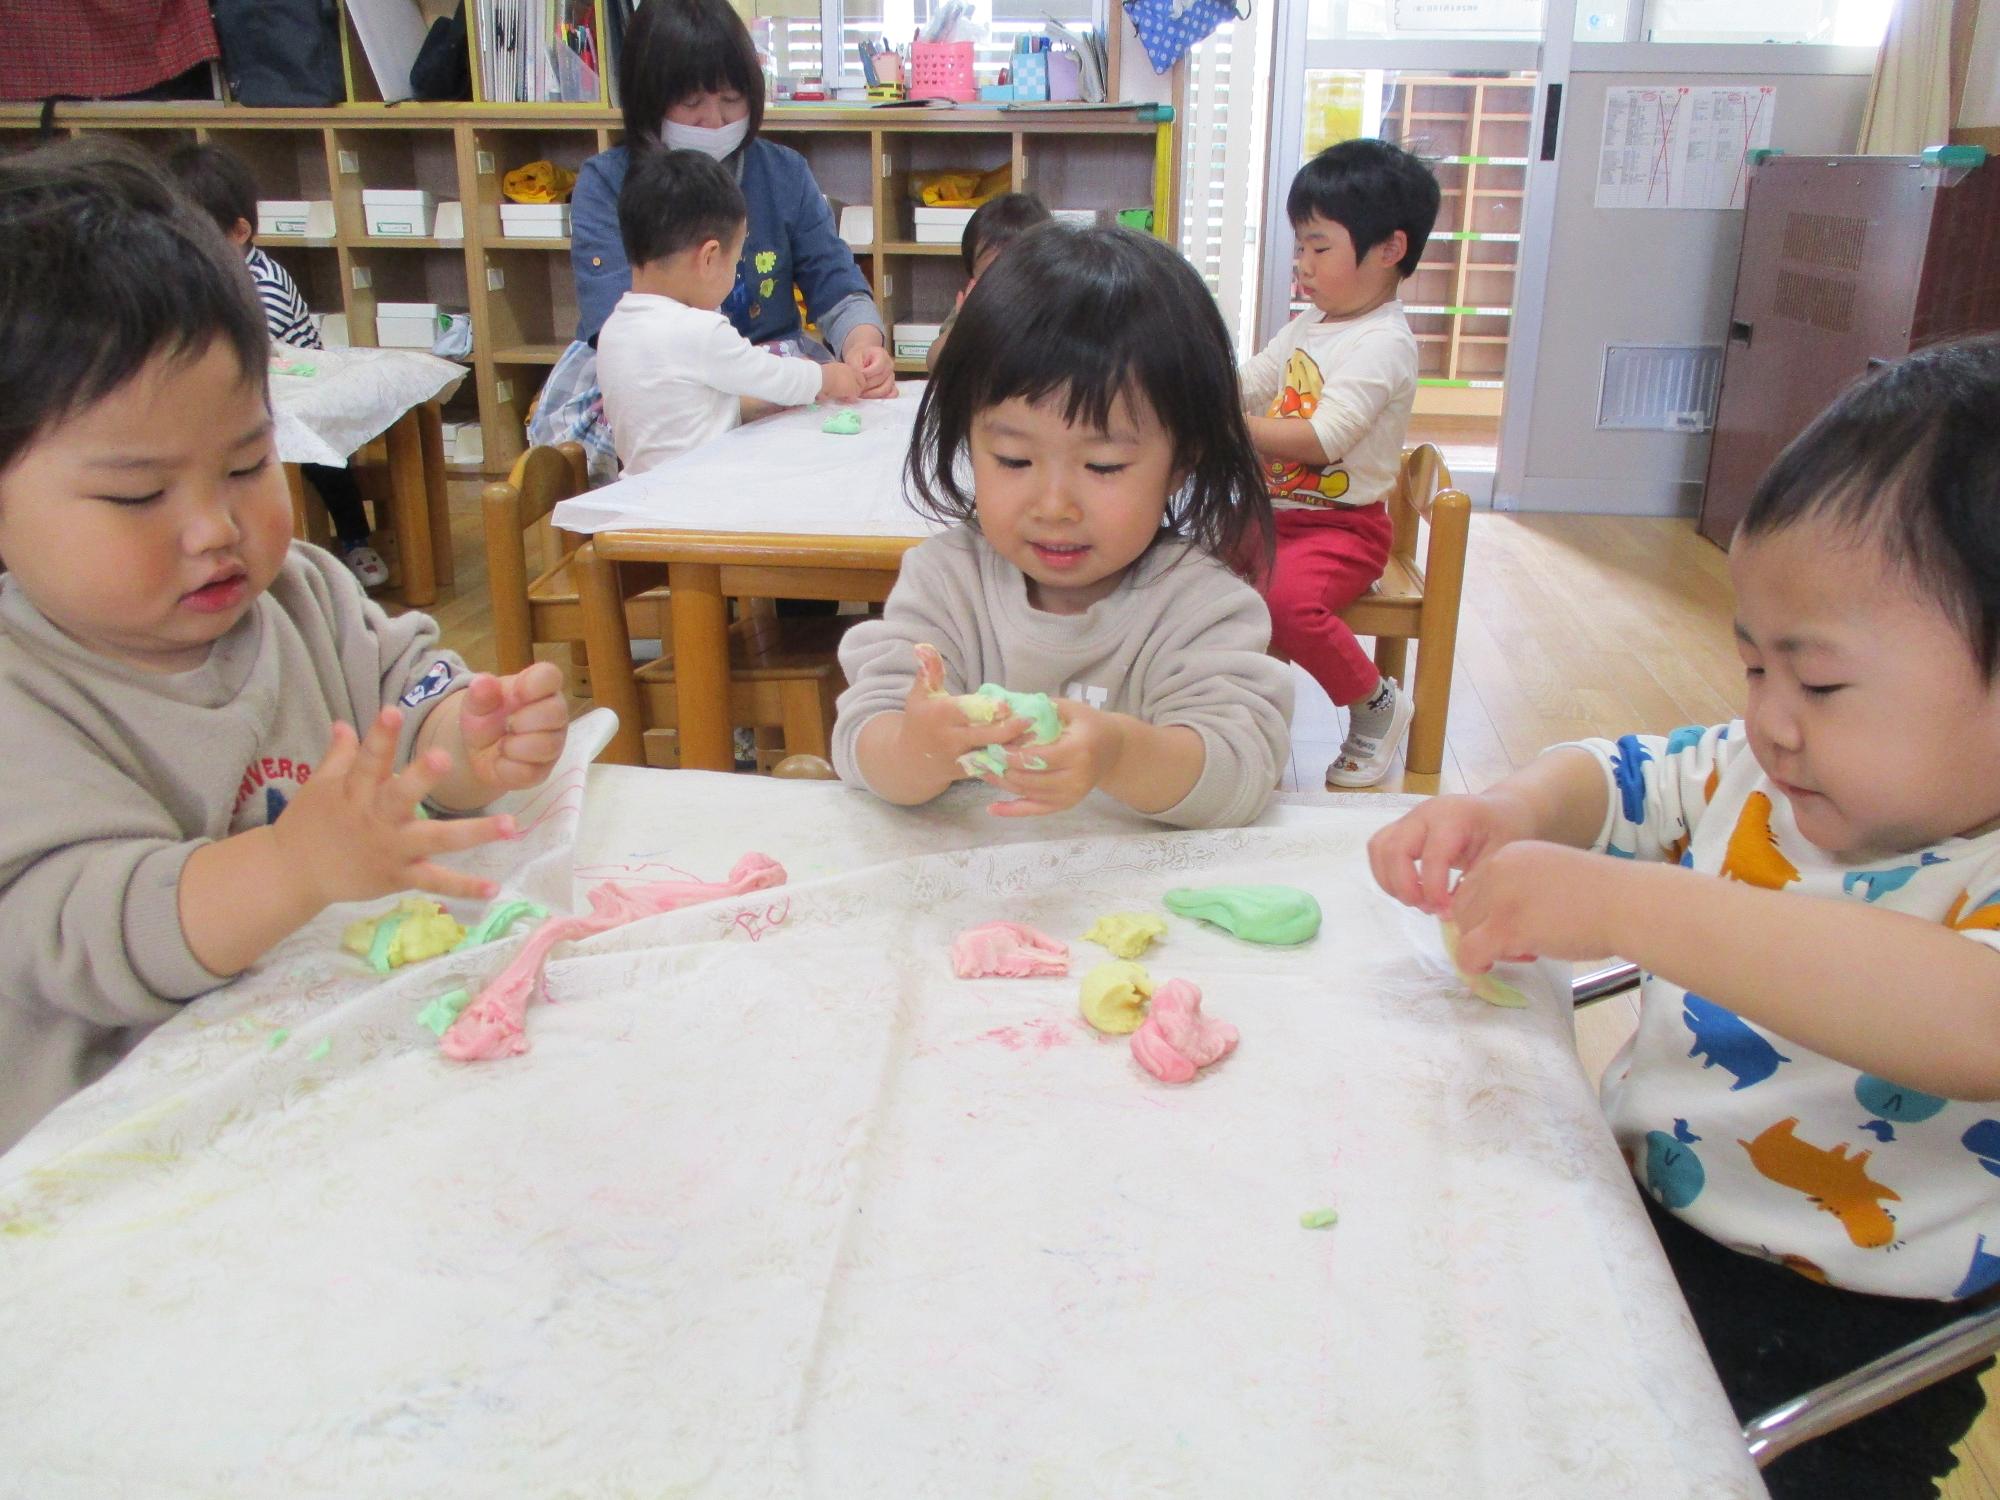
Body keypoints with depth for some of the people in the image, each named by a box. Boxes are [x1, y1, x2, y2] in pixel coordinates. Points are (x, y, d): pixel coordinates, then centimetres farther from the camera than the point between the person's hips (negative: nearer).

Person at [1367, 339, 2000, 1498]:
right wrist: (1509, 813, -7)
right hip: (1626, 1203, 7)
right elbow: (1610, 777, 17)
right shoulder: (1756, 779, 2)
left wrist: (1628, 905, -43)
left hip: (1820, 1340, -6)